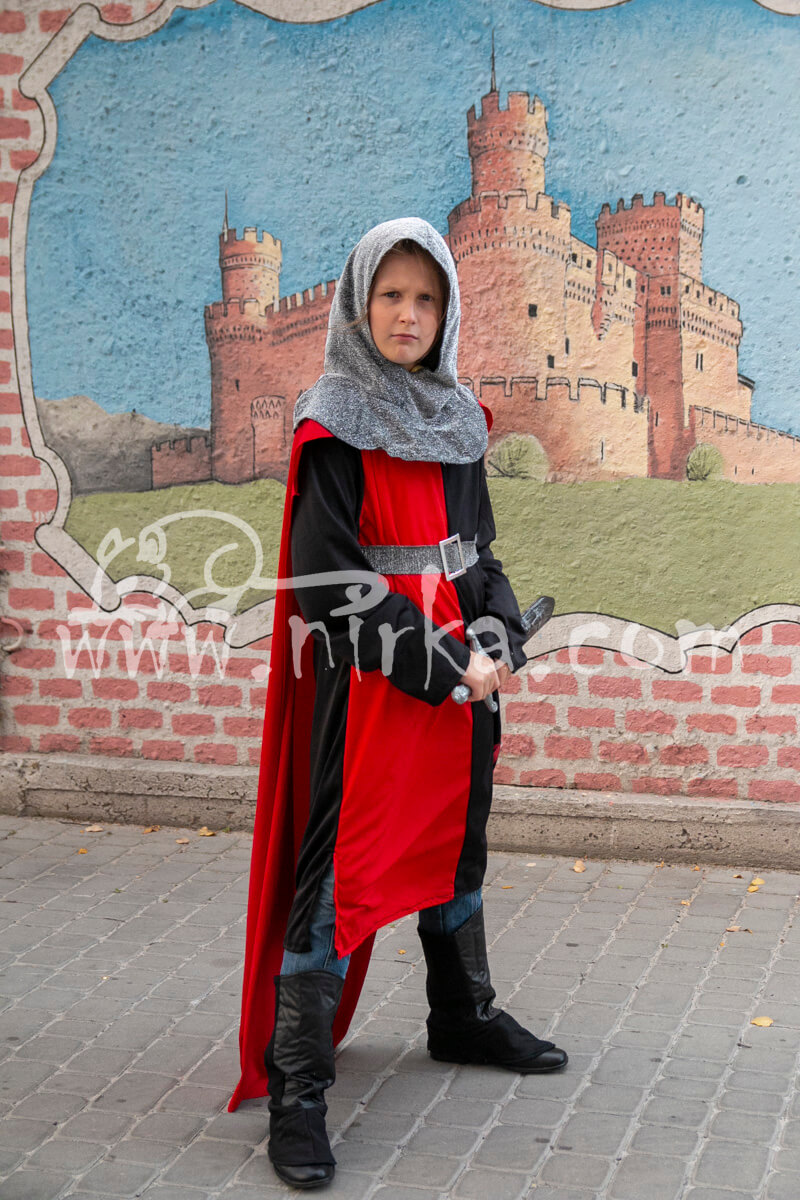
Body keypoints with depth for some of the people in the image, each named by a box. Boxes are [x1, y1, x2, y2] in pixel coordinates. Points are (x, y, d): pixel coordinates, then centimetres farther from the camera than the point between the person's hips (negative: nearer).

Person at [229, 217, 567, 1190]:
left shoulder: (454, 417, 10)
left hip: (461, 669, 7)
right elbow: (327, 577, -16)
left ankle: (463, 1016, 39)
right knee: (340, 870, -8)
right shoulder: (334, 426, -10)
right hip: (368, 678, -7)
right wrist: (440, 664, -17)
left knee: (456, 843, 20)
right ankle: (295, 1090, -3)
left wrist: (501, 640, -1)